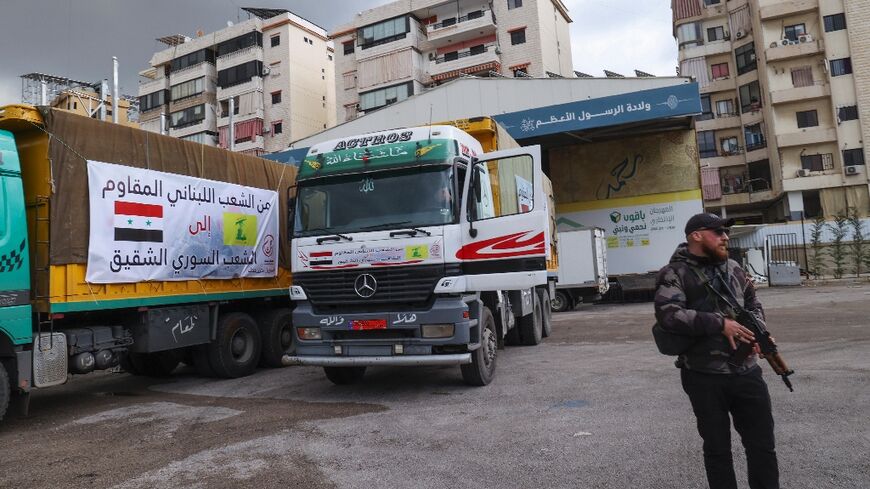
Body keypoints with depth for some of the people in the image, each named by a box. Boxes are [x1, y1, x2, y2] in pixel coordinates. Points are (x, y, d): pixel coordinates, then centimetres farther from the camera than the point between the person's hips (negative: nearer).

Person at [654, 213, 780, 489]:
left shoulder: (733, 269, 12)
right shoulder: (674, 274, -8)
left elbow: (753, 304, 22)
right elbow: (668, 314, -22)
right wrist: (720, 324, -22)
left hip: (746, 371, 5)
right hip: (704, 377, -5)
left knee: (762, 444, 13)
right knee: (717, 449, 10)